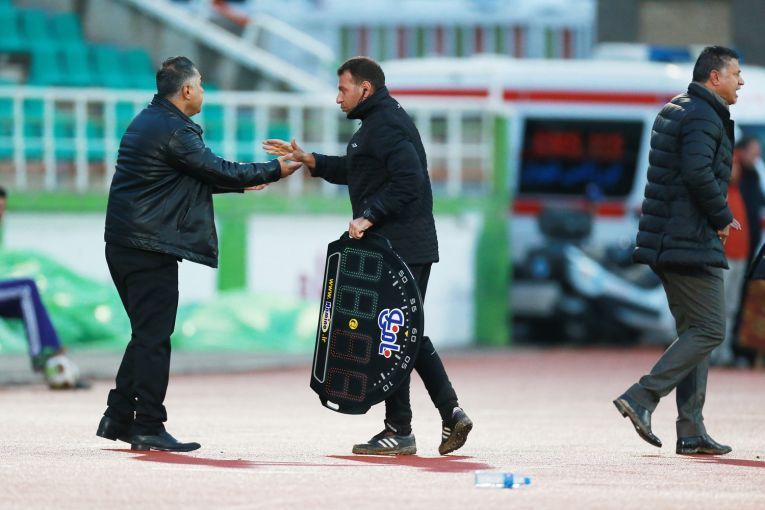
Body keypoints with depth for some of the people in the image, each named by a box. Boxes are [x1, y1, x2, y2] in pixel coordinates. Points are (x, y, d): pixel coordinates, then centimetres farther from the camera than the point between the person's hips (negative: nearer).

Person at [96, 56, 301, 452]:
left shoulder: (147, 122, 17)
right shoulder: (174, 130, -15)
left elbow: (197, 177, 24)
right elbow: (217, 171, -10)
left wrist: (241, 181, 23)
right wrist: (274, 171, 0)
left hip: (124, 242, 10)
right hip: (150, 248, -10)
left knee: (147, 334, 16)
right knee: (153, 337, -6)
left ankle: (118, 419, 18)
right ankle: (148, 428, -4)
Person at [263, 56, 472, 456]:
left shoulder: (385, 126, -14)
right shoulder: (382, 121, 19)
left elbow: (407, 180, -25)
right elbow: (353, 171, 29)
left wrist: (369, 216, -22)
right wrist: (308, 160, 21)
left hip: (396, 250, -11)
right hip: (413, 247, 11)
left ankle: (399, 431, 0)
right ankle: (451, 412, 9)